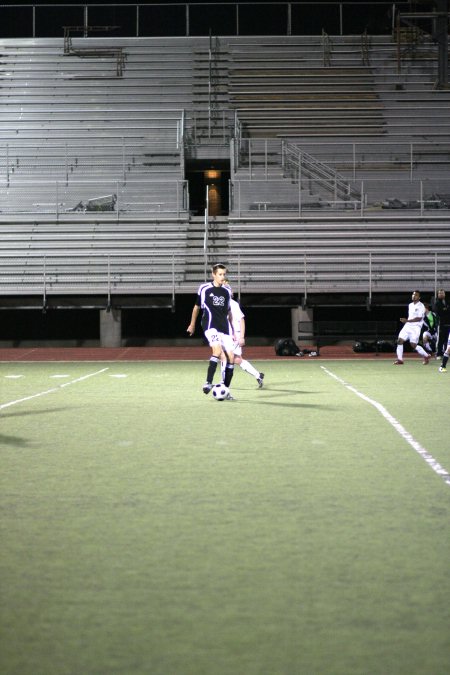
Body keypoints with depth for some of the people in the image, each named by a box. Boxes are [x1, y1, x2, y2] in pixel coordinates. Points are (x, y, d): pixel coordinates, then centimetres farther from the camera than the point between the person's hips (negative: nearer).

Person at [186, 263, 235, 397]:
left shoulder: (227, 291, 12)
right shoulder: (204, 288, 0)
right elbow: (197, 307, 14)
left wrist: (232, 331, 20)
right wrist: (192, 324, 22)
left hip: (225, 328, 5)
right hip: (210, 325, -5)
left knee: (231, 357, -3)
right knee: (217, 350, -29)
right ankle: (208, 383, -24)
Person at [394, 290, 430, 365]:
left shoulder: (421, 306, -9)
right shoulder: (410, 305, 14)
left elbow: (419, 318, -18)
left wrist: (407, 320, -22)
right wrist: (406, 321, 14)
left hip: (416, 327, -7)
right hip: (408, 326, 7)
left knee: (413, 345, -9)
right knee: (399, 341, -5)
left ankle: (426, 356, 12)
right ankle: (399, 360, -1)